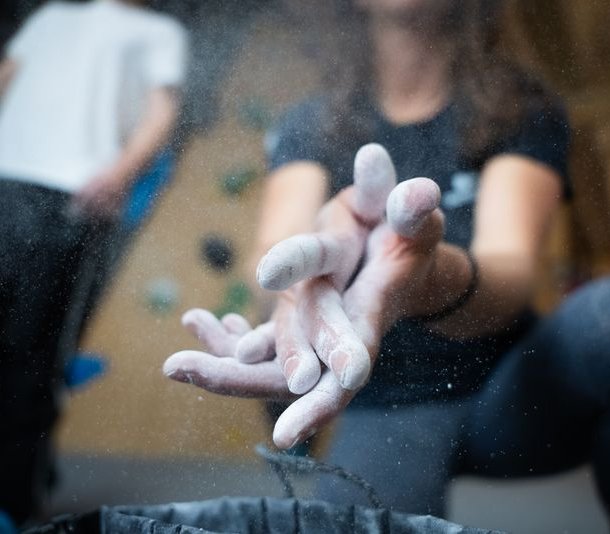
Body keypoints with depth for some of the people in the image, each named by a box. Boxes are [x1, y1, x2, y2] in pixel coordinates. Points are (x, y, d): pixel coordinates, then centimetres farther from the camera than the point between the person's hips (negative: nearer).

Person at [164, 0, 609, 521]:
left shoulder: (525, 111, 0)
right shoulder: (312, 124, 5)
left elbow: (513, 269, -20)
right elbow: (277, 248, -16)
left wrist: (432, 279, -43)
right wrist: (318, 256, -41)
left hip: (504, 389, 1)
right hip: (384, 406, -1)